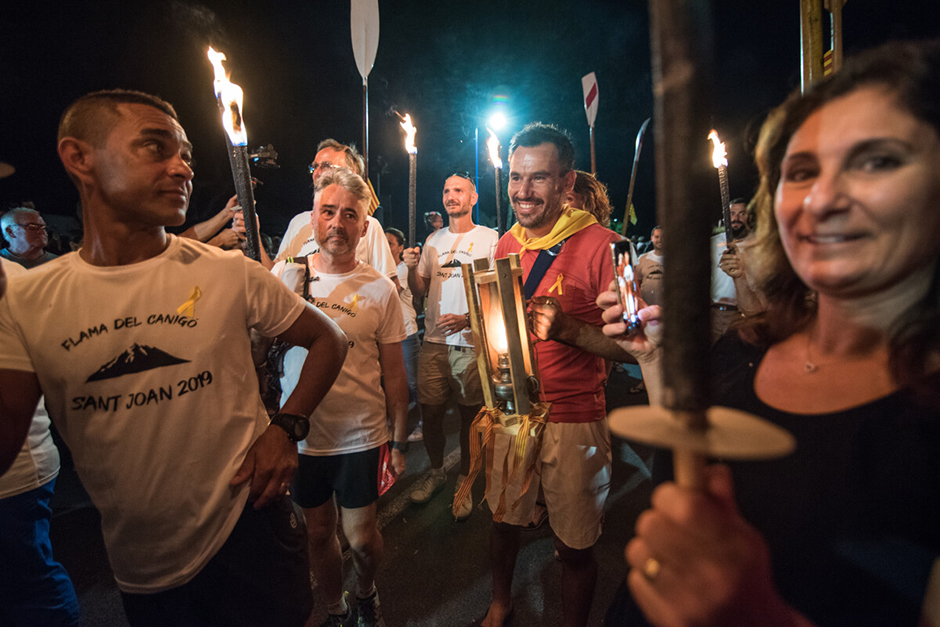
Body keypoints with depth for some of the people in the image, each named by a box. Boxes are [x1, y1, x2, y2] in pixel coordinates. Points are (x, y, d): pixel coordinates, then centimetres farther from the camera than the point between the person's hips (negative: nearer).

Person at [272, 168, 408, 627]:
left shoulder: (380, 289, -8)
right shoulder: (284, 276, -3)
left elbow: (394, 372, -2)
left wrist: (399, 442, 1)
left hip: (361, 437, -1)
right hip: (300, 435, 2)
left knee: (360, 537, 9)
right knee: (319, 533, 17)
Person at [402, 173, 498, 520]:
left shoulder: (490, 238, -1)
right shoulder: (434, 240, 14)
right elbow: (420, 290, 13)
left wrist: (467, 318, -20)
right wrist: (411, 268, -7)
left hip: (472, 341, -4)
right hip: (434, 340, 4)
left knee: (470, 414, 7)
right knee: (430, 411, 9)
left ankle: (464, 479, 26)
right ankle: (435, 470, 32)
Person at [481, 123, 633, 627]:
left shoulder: (602, 246, -14)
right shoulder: (506, 245, 4)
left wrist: (566, 329, -29)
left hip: (574, 420, -5)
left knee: (574, 547, 11)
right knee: (504, 518, 21)